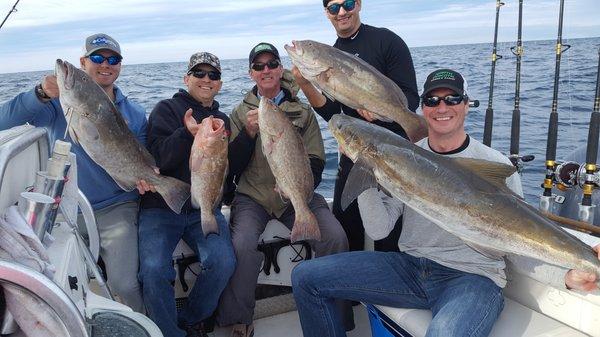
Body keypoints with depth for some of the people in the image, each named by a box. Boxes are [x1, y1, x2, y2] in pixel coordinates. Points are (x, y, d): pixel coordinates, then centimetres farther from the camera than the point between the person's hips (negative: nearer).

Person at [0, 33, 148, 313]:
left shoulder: (134, 114, 6)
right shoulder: (61, 100, 0)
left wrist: (143, 177, -16)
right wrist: (41, 94, -27)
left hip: (116, 209, -1)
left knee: (124, 285, -13)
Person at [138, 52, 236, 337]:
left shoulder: (222, 121, 17)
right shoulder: (167, 109, 5)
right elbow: (158, 159, -10)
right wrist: (187, 133, -25)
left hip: (204, 209, 3)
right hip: (160, 207, -2)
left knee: (223, 262, -22)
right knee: (154, 268, -26)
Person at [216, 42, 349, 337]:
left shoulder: (303, 112, 10)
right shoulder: (240, 113, 10)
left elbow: (316, 162, 6)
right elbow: (232, 168, 3)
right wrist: (249, 133, -13)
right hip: (253, 195, 0)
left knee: (335, 238, -24)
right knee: (243, 245, -30)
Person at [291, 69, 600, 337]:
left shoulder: (495, 165, -1)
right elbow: (379, 229, -2)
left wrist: (568, 275, -21)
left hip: (472, 276, -3)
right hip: (409, 265, 4)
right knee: (305, 276, -6)